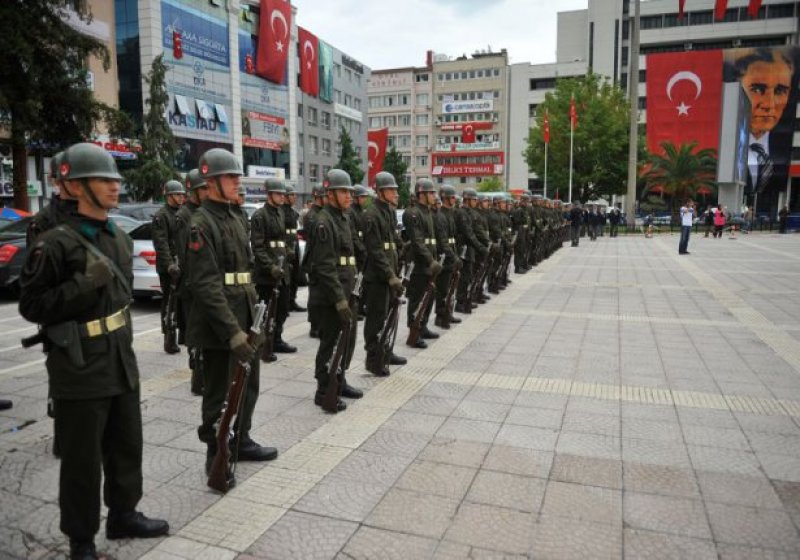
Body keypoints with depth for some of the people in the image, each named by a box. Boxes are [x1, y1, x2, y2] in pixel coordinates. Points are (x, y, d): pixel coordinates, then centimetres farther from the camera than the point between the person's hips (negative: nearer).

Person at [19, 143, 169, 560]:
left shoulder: (120, 239, 9)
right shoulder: (55, 243, -14)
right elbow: (31, 306, -13)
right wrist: (85, 284, -23)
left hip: (122, 365, 7)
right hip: (80, 373, -7)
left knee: (127, 447, 18)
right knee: (82, 460, 7)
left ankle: (123, 515, 37)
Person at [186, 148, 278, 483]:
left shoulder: (234, 217, 14)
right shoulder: (202, 223, -14)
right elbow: (206, 285, -22)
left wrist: (252, 314, 16)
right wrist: (232, 330, -26)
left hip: (244, 318, 9)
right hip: (219, 326, -9)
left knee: (248, 383, 19)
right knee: (218, 392, 5)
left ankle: (241, 442, 37)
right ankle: (215, 456, 21)